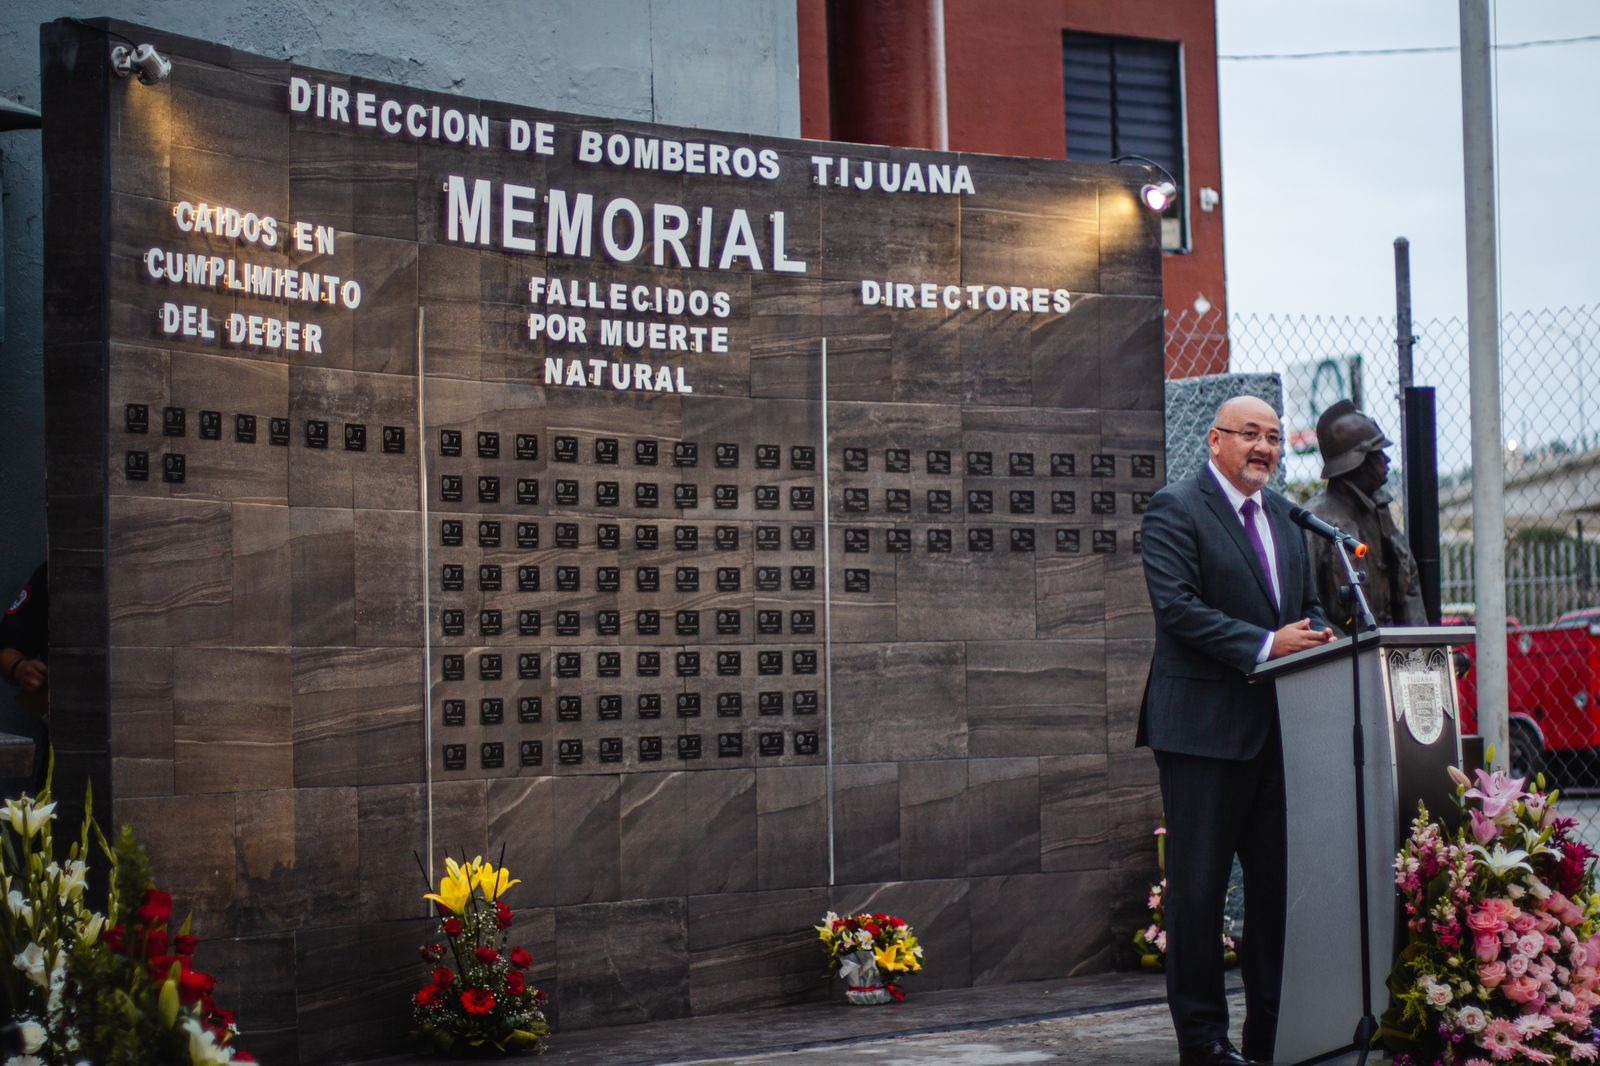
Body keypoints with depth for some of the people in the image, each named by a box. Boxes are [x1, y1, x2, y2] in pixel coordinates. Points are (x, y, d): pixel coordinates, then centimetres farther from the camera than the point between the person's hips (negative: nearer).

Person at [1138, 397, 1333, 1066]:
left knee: (1277, 880, 11)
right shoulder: (1175, 510, -6)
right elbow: (1177, 607, -16)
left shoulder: (1283, 515, 18)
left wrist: (1315, 638, -2)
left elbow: (1309, 603, 21)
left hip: (1277, 727, 7)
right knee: (1199, 886, -1)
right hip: (1205, 727, -7)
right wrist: (1265, 646, -21)